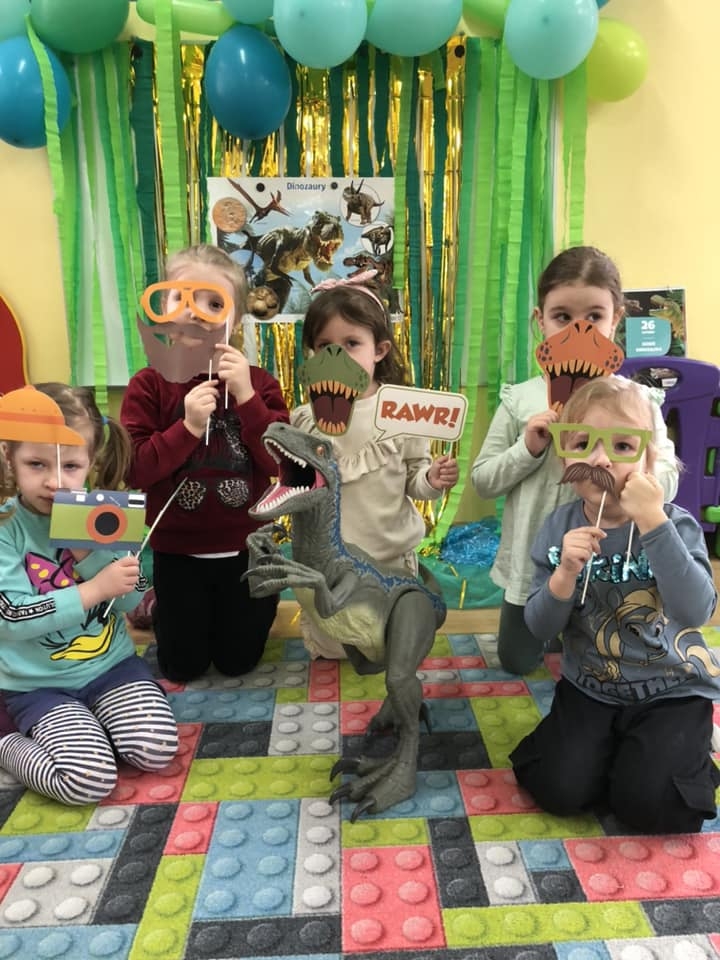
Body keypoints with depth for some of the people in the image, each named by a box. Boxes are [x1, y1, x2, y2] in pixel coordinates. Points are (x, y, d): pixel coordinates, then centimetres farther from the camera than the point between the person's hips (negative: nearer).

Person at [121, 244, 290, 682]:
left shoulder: (258, 382, -7)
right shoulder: (148, 385, -10)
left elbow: (280, 462, -16)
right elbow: (135, 471, -15)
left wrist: (246, 396, -25)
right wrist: (187, 428, -28)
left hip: (245, 548, 1)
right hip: (178, 551, 0)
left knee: (238, 662, 16)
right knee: (183, 667, 15)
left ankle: (261, 601, 46)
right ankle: (160, 607, 44)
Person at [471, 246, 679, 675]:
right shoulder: (520, 399, -8)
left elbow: (667, 482, -12)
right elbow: (482, 480, -5)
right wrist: (528, 450, -21)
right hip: (533, 560, 1)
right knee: (516, 661, 18)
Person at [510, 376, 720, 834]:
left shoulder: (676, 525, -16)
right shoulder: (560, 528, -8)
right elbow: (540, 628, -9)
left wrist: (653, 523, -38)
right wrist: (565, 572, -29)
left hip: (671, 691, -2)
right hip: (590, 688, 2)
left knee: (646, 803, -16)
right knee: (560, 789, -11)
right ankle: (612, 747, 19)